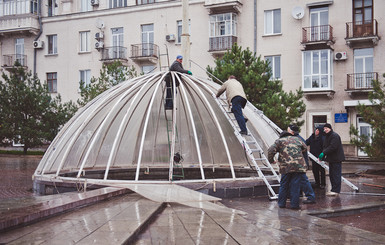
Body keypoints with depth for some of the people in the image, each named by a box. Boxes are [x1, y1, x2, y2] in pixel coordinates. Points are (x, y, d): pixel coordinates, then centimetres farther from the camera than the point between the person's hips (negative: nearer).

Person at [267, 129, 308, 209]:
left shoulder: (279, 141, 9)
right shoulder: (297, 139, 19)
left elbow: (271, 150, -3)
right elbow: (305, 148, 32)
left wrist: (271, 160, 10)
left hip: (286, 167, -1)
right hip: (298, 166, 1)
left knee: (284, 186, 10)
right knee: (295, 186, 4)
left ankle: (281, 203, 16)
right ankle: (294, 204, 3)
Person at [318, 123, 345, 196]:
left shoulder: (335, 136, -15)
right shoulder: (327, 136, 16)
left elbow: (332, 147, -24)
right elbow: (325, 147, 15)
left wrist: (323, 153, -24)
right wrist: (322, 156, 0)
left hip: (336, 158, -10)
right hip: (331, 159, 10)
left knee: (336, 174, -8)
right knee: (331, 174, 12)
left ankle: (336, 190, -7)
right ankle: (334, 189, 19)